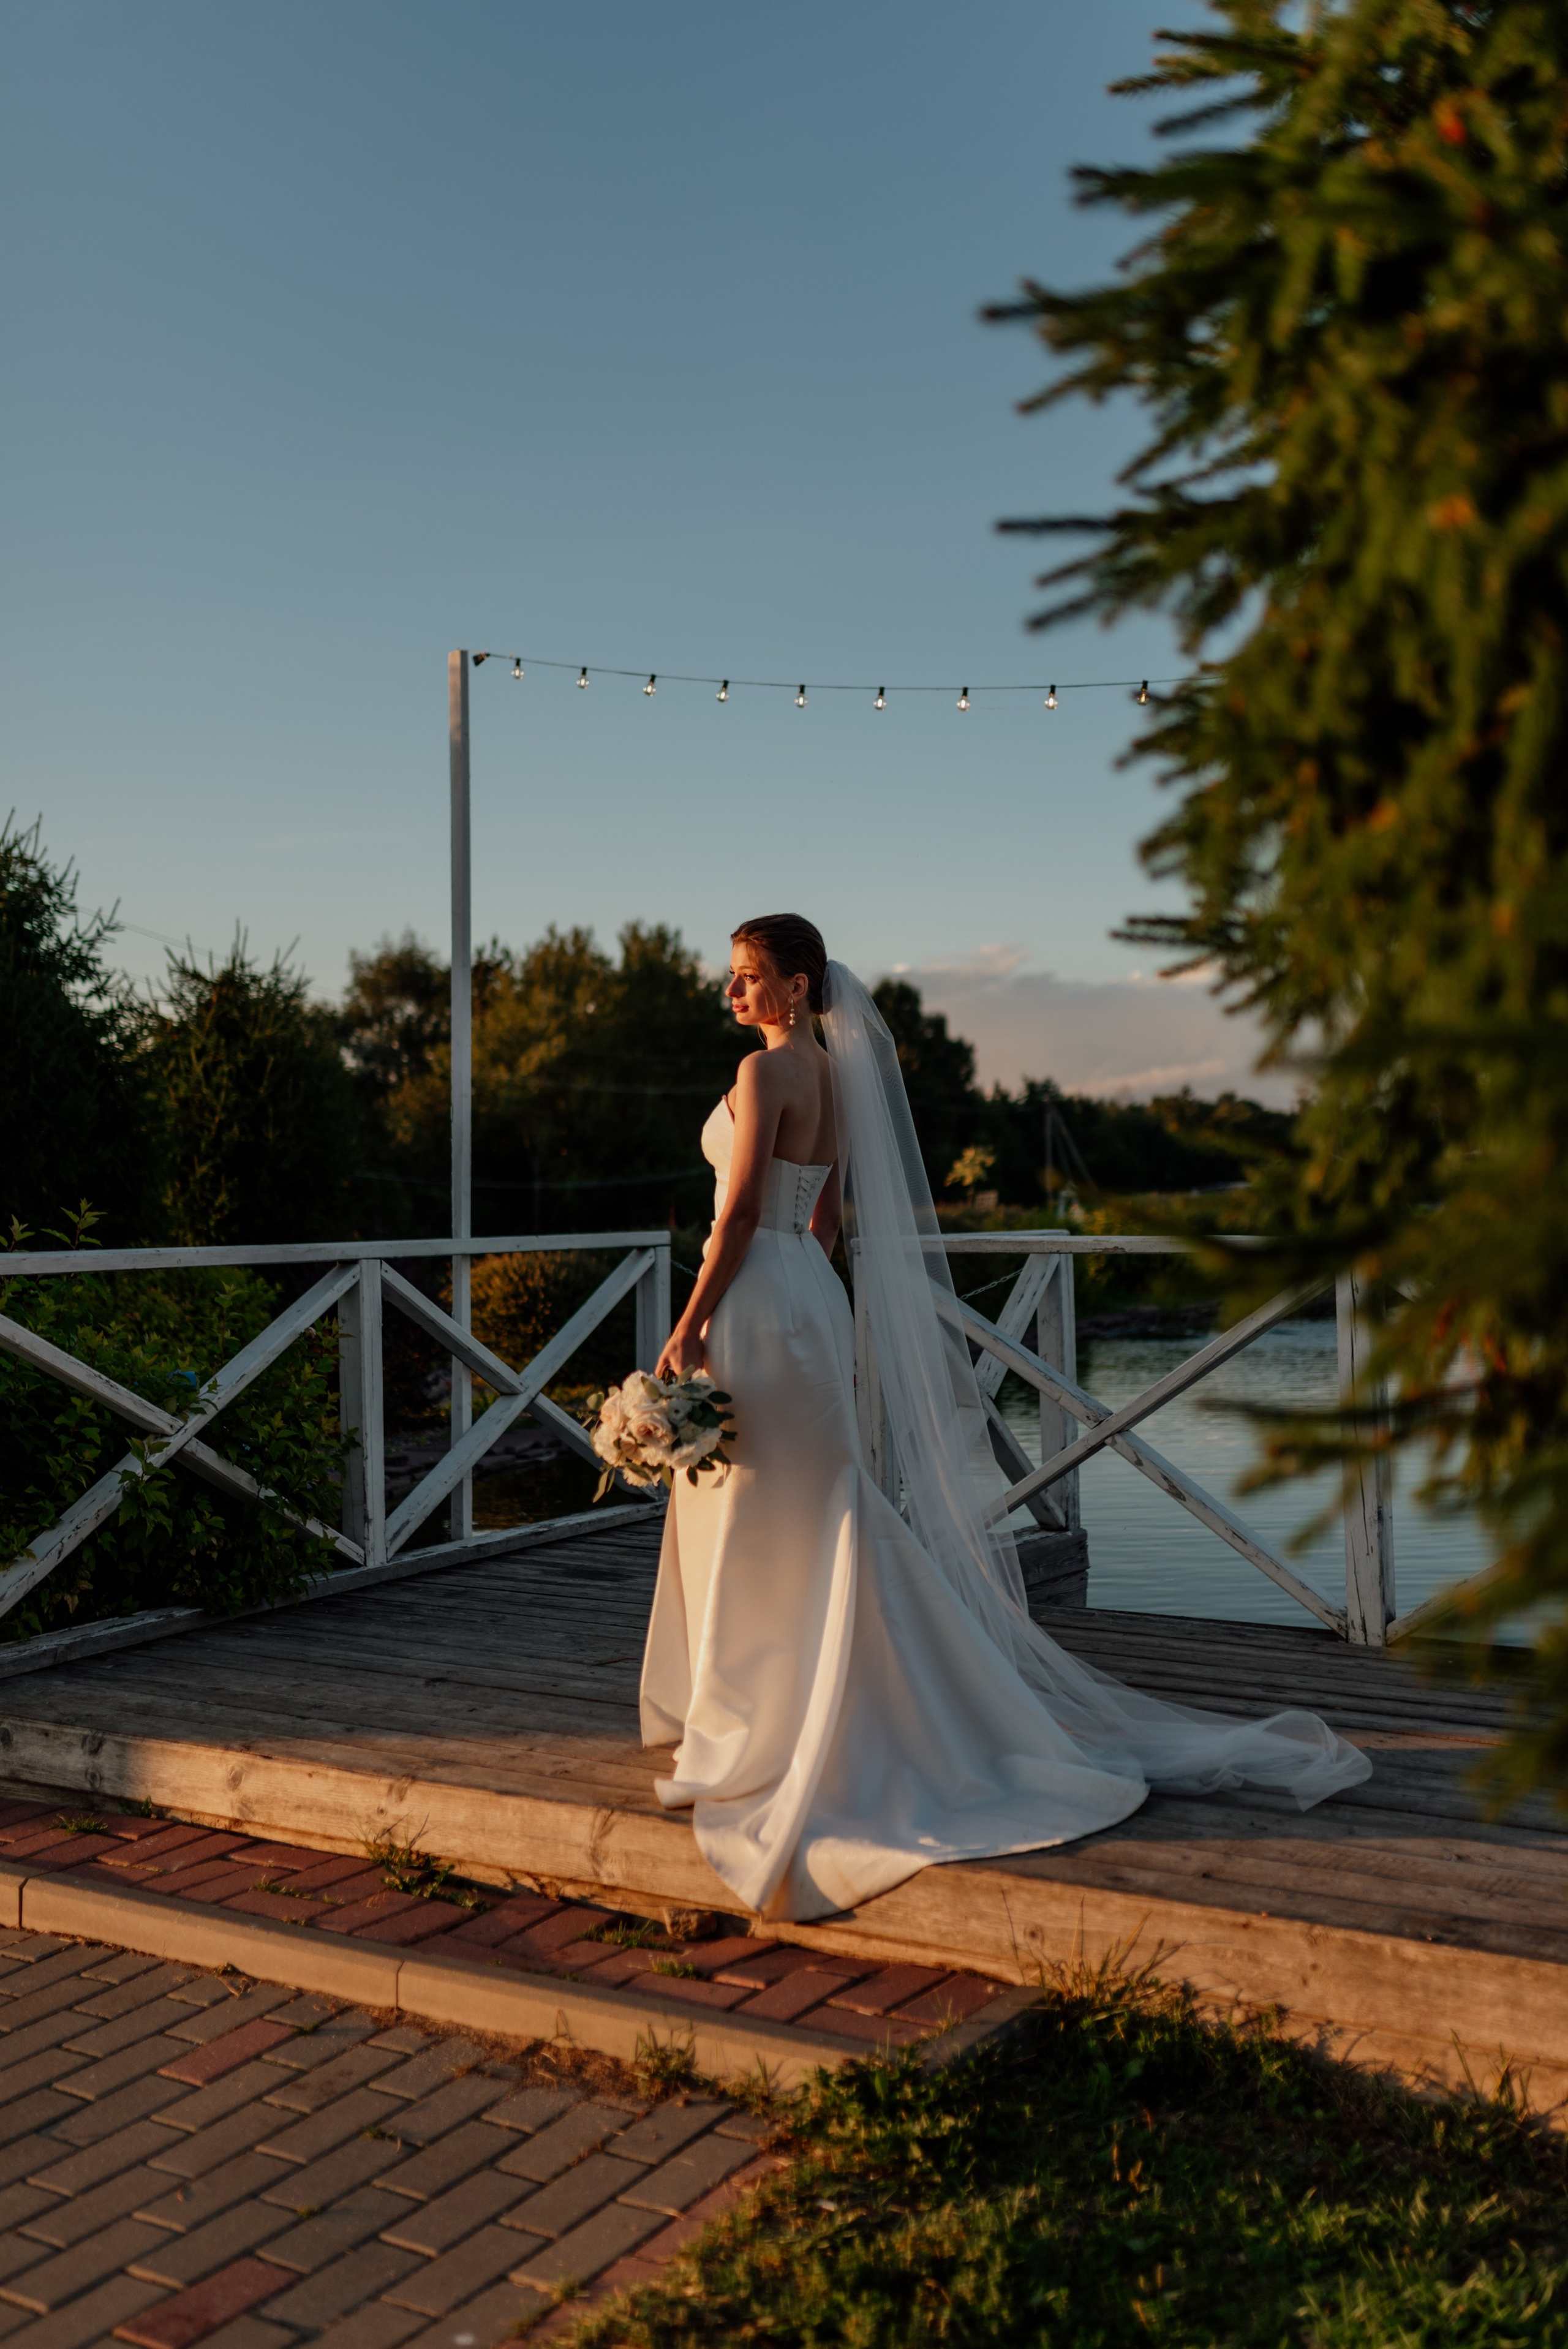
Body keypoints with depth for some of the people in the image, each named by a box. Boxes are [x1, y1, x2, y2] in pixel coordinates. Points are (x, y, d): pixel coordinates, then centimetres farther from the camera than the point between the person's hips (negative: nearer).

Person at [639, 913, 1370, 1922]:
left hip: (760, 1301, -10)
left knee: (762, 1528, -2)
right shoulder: (832, 1075, 13)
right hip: (809, 1294, 10)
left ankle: (755, 1747, 7)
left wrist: (688, 1331, -17)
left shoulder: (765, 1072, -14)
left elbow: (741, 1215, -19)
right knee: (804, 1526, 15)